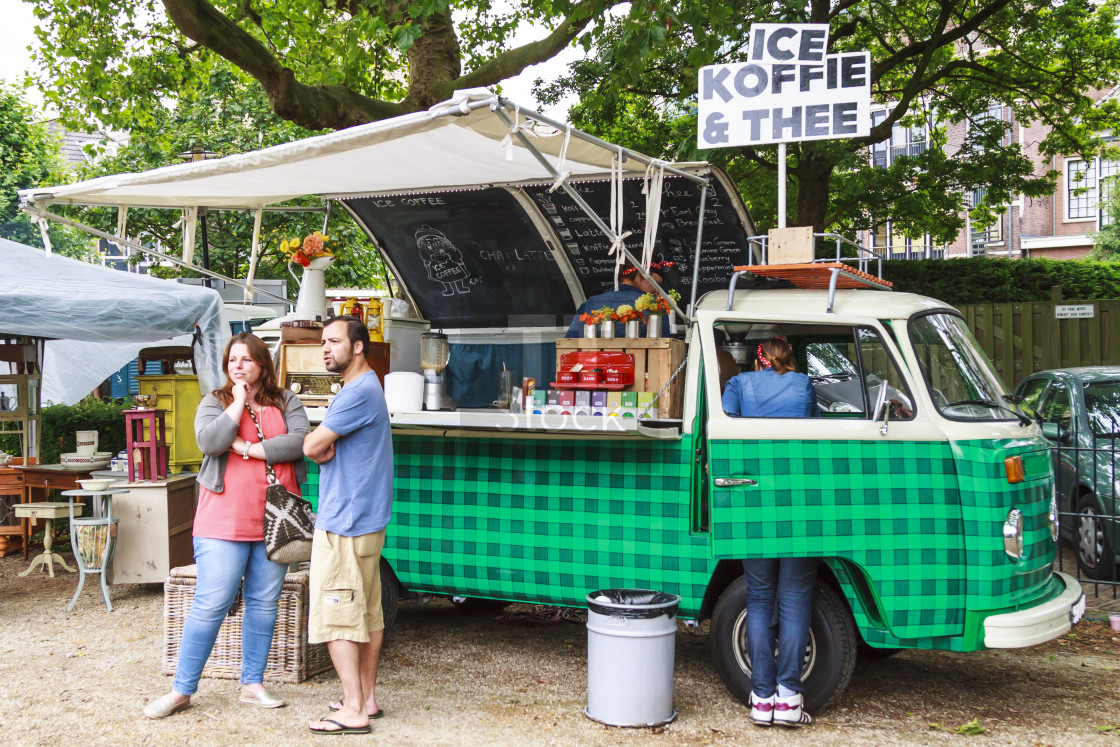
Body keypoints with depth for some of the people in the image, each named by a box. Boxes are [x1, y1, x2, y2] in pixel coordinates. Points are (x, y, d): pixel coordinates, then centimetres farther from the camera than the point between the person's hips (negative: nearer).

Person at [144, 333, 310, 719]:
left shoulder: (286, 401, 9)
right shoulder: (214, 402, 5)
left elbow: (299, 441, -8)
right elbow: (209, 442, -14)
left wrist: (249, 448, -11)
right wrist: (239, 403, -7)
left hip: (273, 522, 2)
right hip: (223, 522, -2)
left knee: (264, 604, 9)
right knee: (210, 605, -3)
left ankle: (252, 684, 21)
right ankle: (182, 690, 8)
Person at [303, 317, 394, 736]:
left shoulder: (359, 392, -17)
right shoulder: (367, 388, 17)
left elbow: (312, 447, -18)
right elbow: (326, 451, 15)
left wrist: (322, 449, 4)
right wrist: (327, 450, -7)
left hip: (344, 524, -10)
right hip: (366, 521, 10)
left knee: (335, 617, -5)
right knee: (367, 613, 14)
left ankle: (353, 711, -1)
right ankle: (366, 698, 23)